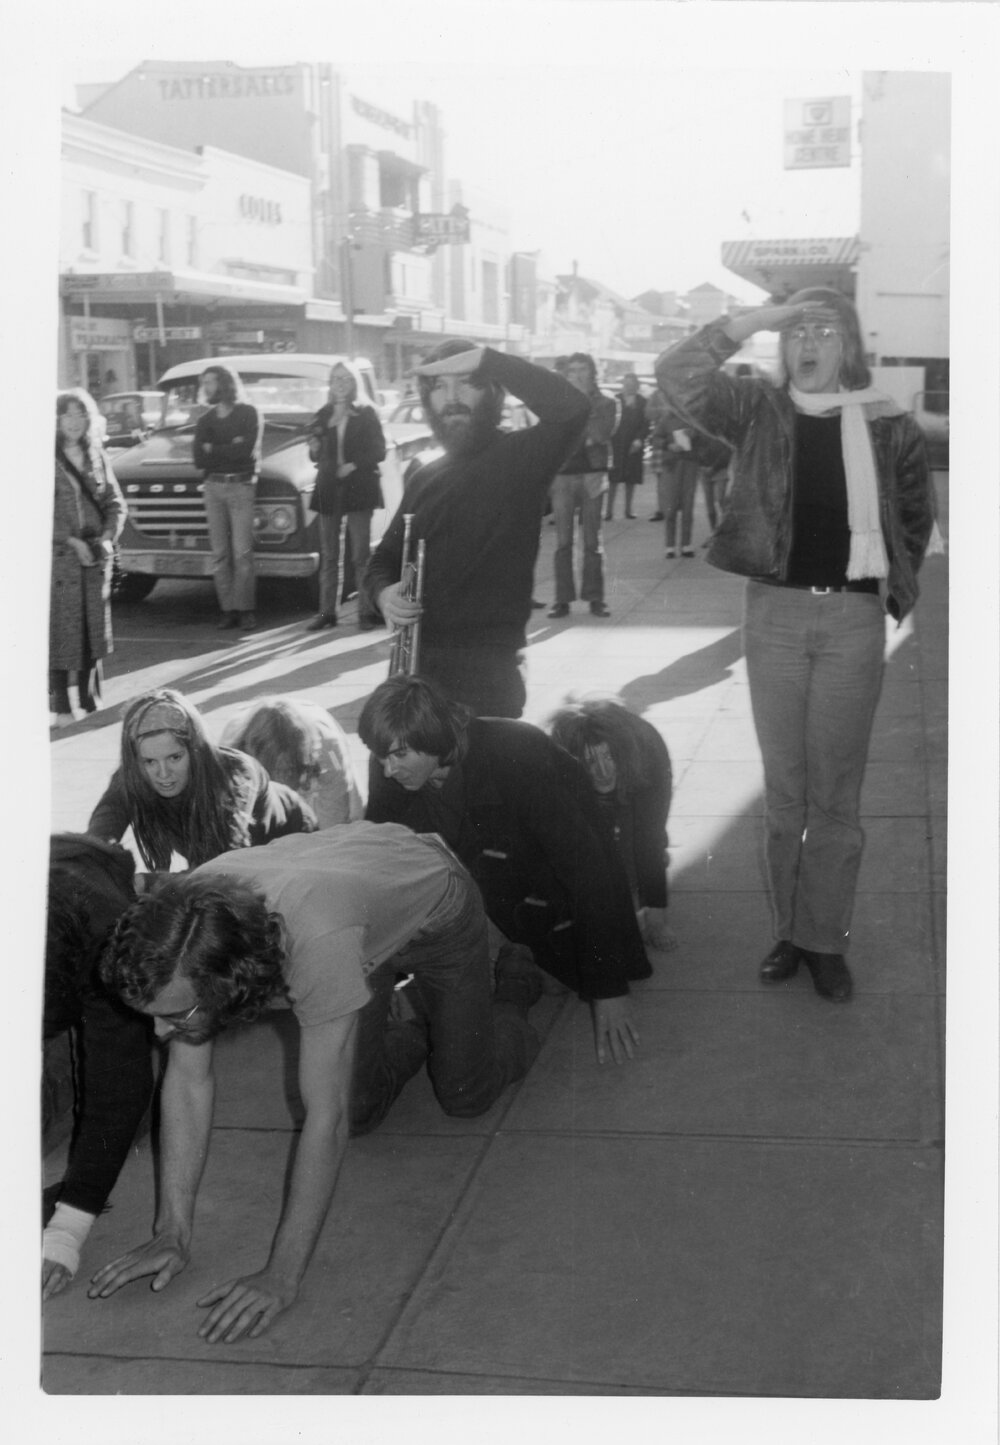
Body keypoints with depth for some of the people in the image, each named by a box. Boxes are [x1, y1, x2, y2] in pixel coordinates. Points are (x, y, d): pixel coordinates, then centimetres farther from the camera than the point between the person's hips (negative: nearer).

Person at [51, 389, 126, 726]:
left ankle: (90, 701, 19)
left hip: (96, 556, 5)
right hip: (59, 556, -5)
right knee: (60, 629, -3)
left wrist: (108, 538, -6)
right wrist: (72, 542, -16)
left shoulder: (96, 456, 9)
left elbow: (115, 502, 10)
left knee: (94, 629, 9)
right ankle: (61, 707, 2)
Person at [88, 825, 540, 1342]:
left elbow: (326, 1119, -45)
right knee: (361, 1110, 3)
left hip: (436, 902, -4)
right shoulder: (180, 945, -32)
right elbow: (187, 1080, -23)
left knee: (464, 1097, 4)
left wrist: (281, 1277, -44)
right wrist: (172, 1233, -25)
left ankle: (511, 995, 34)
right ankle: (417, 1038, 35)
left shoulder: (317, 942, -50)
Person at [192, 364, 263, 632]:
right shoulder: (205, 420, 12)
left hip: (241, 487, -4)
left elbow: (247, 451, -13)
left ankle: (244, 609, -6)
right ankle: (228, 609, 1)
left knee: (242, 552, -8)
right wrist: (231, 448, -6)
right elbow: (199, 460, 1)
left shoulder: (249, 414, 1)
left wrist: (213, 450, -4)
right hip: (213, 487, 4)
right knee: (220, 553, -1)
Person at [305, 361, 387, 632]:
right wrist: (315, 450, -5)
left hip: (358, 488, -4)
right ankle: (327, 612, 7)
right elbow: (317, 455, 17)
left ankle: (366, 612, -2)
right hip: (328, 488, 4)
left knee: (360, 555, -5)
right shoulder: (322, 416, 12)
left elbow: (378, 451, -2)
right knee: (328, 556, 4)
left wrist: (354, 465, -14)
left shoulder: (366, 414, 2)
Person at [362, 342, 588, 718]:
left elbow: (569, 408, -23)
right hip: (414, 663, 6)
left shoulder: (517, 458, -3)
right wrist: (383, 593, -1)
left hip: (488, 671, -6)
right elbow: (385, 558, 23)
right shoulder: (424, 479, 16)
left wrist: (485, 358, -19)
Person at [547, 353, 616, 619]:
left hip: (592, 475, -1)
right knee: (563, 540, -1)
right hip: (562, 475, 1)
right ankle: (562, 598, 1)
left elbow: (602, 434, -8)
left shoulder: (605, 403, 8)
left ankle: (594, 597, 3)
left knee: (592, 540, -1)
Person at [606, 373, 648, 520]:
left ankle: (628, 508, 15)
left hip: (634, 443, 2)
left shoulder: (642, 402, 4)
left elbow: (645, 423, 1)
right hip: (616, 443, -2)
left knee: (632, 478, 6)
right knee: (614, 478, -4)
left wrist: (639, 439, -13)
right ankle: (609, 509, 0)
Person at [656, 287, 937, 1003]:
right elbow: (677, 375, -12)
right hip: (774, 612, 1)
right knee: (784, 788, 9)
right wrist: (750, 322, -15)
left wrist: (896, 585, 9)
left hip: (853, 617, -1)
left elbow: (916, 518, 13)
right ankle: (790, 929, 20)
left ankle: (824, 937, 13)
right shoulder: (758, 410, 1)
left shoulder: (888, 425, 0)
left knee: (835, 789, 4)